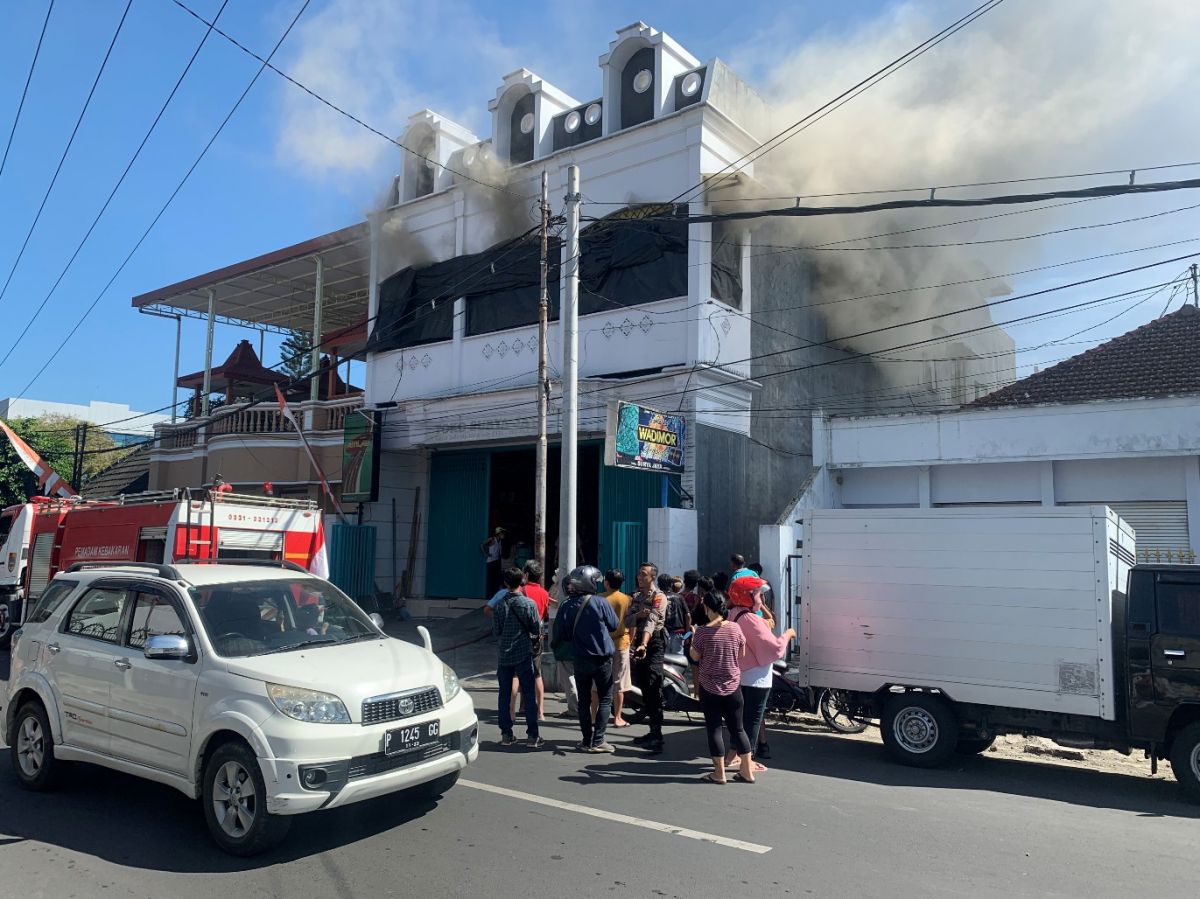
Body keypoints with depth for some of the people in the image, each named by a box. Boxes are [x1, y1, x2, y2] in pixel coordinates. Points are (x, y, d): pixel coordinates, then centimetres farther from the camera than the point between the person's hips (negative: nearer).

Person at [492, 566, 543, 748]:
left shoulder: (500, 604, -6)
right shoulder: (529, 603, -8)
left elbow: (495, 631, -3)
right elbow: (537, 630, -5)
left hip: (503, 655, 1)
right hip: (524, 654, -1)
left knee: (505, 695, 10)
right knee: (529, 695, 4)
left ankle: (506, 734, 12)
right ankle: (532, 736, 3)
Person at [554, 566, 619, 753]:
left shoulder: (567, 606, -5)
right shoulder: (599, 602, -13)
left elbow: (559, 635, 0)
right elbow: (614, 625, -1)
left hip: (580, 660, 3)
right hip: (602, 658, -3)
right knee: (605, 699, 7)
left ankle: (587, 741, 14)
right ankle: (598, 740, 0)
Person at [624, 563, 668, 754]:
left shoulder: (659, 597, -10)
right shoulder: (636, 597, 15)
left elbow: (651, 621, -25)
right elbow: (627, 621, 9)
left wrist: (644, 644, -39)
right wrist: (637, 615, -13)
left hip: (654, 642, -8)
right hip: (639, 641, 8)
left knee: (654, 690, -13)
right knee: (644, 688, 13)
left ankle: (657, 738, -15)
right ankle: (653, 732, 23)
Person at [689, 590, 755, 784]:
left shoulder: (702, 631, -14)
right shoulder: (735, 628, -6)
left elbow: (695, 656, -2)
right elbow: (742, 654, 5)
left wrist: (693, 638, 11)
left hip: (710, 688, -3)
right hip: (733, 686, 3)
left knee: (714, 729, 7)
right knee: (738, 728, 13)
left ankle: (719, 773, 10)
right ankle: (747, 772, 18)